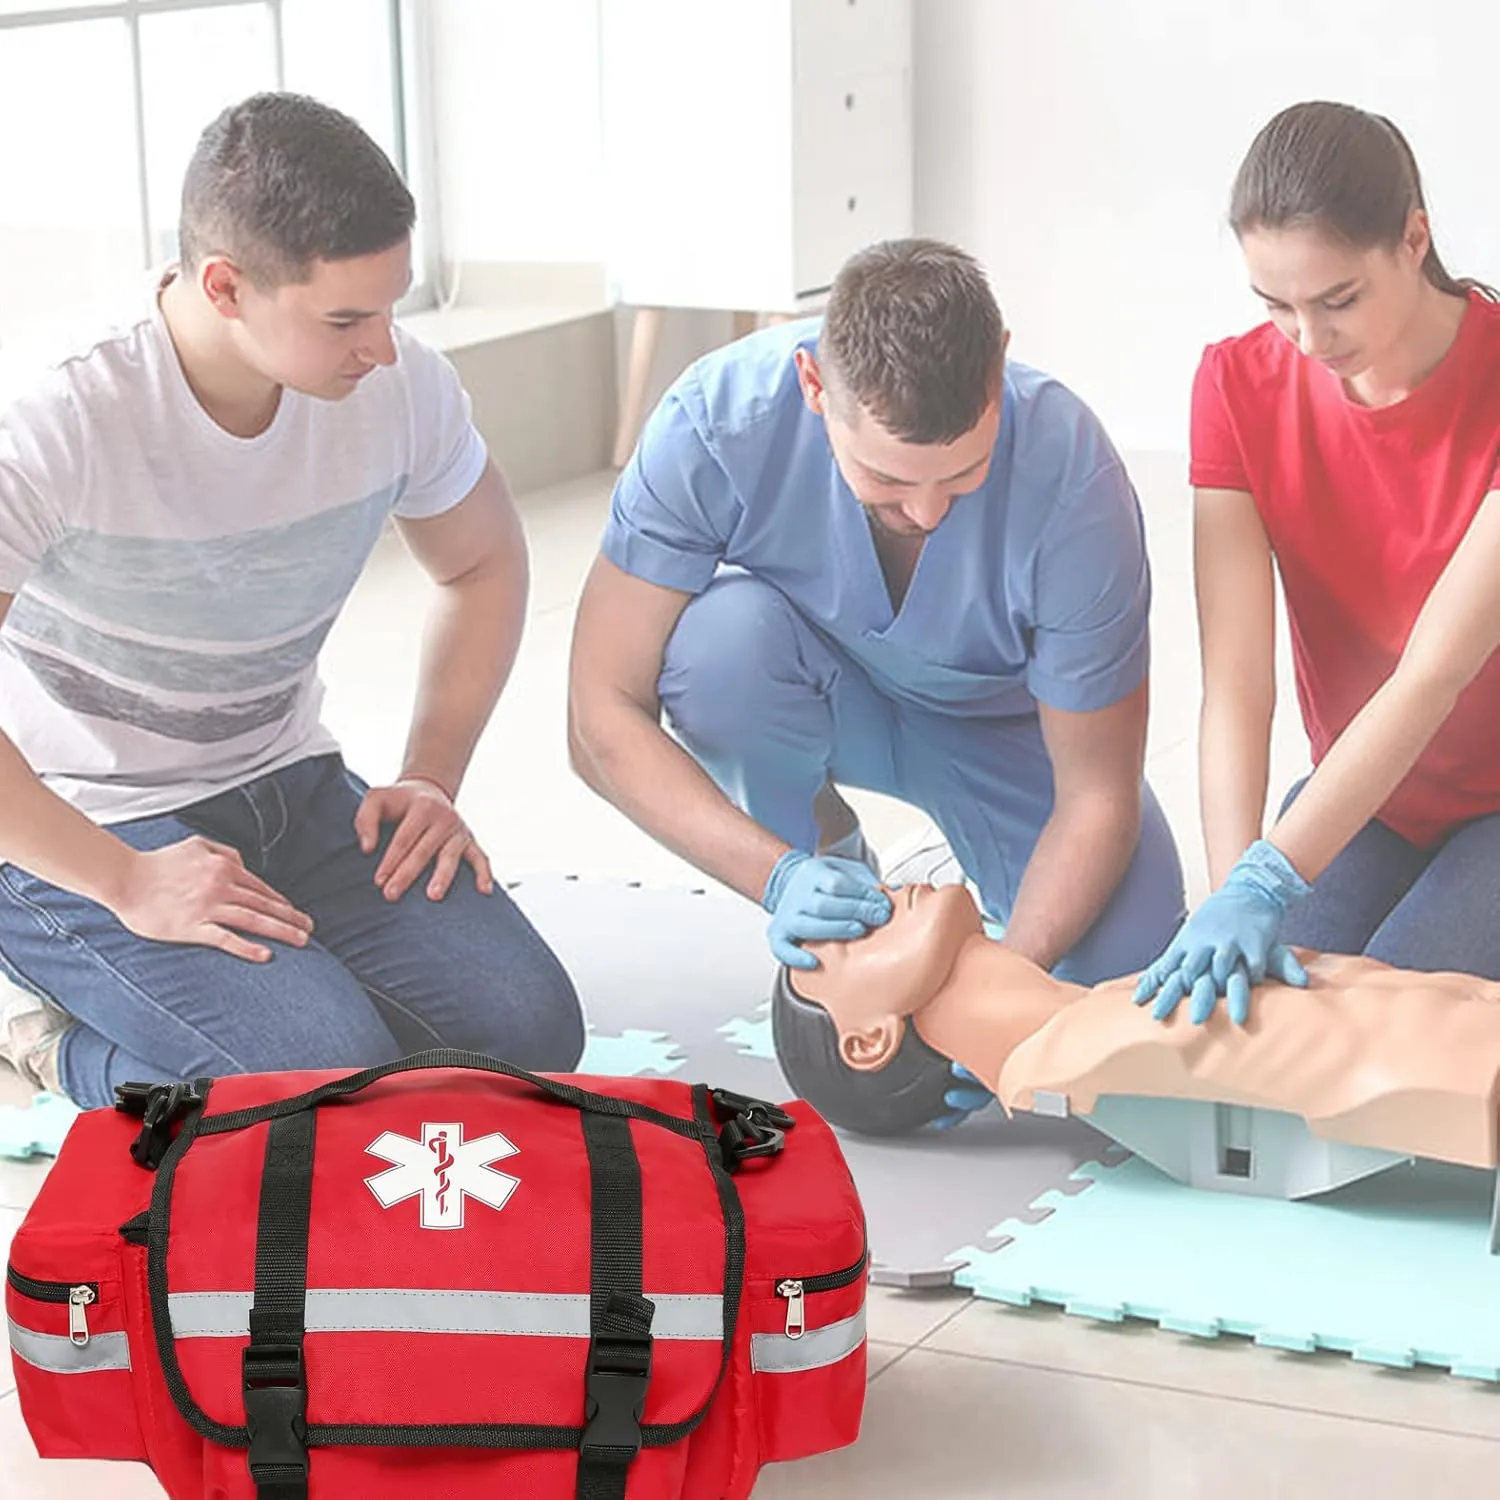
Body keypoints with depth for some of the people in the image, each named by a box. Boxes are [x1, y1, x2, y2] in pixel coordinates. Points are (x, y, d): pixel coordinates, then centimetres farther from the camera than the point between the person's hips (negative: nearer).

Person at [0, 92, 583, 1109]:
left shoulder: (402, 388, -9)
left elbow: (484, 564, 13)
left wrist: (432, 777, 1)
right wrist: (126, 883, -26)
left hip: (288, 791, 6)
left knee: (530, 1030, -13)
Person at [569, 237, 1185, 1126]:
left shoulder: (1072, 477, -34)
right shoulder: (719, 420, -33)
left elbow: (1097, 793, -24)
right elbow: (604, 719, -28)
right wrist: (779, 875, -41)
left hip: (999, 718, 0)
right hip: (818, 689, 0)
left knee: (1133, 979, -22)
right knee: (722, 635, -36)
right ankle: (824, 850, -6)